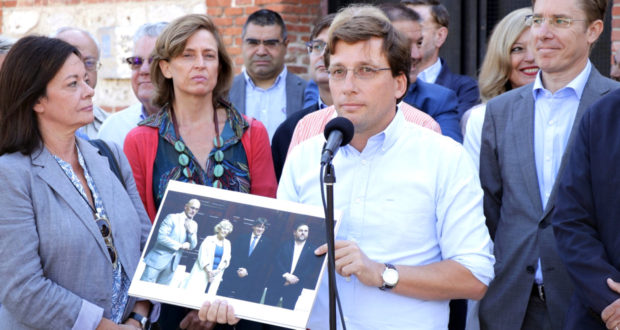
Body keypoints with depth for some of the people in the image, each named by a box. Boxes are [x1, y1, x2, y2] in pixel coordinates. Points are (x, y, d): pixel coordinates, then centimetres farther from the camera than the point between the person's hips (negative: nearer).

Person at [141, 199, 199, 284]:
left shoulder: (193, 225, 11)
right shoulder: (172, 218, -8)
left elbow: (192, 246, 8)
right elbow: (161, 237, -17)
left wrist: (191, 232, -11)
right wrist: (180, 245, -15)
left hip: (172, 264, 6)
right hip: (158, 261, -6)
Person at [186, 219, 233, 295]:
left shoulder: (227, 243, 11)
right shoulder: (209, 239, 0)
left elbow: (226, 261, 9)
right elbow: (202, 256, -6)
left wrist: (217, 271, -6)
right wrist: (208, 270, -14)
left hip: (216, 274, 3)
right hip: (203, 271, -3)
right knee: (195, 292, -10)